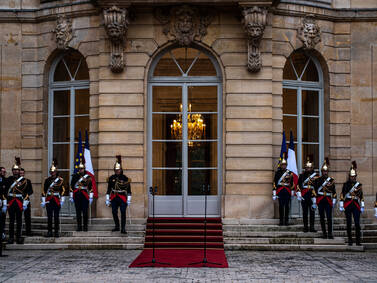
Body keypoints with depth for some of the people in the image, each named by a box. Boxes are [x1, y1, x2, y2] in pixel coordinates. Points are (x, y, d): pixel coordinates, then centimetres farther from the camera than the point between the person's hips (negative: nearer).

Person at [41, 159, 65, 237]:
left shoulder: (60, 180, 0)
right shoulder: (47, 180, 6)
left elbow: (62, 190, 0)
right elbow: (44, 190, 7)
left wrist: (62, 200, -5)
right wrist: (43, 201, 3)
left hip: (57, 200, -2)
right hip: (49, 200, 2)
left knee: (56, 216, 0)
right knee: (49, 216, 3)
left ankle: (56, 232, 5)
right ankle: (49, 231, 9)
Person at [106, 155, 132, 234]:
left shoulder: (125, 178, -3)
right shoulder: (111, 178, 6)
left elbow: (128, 189, 0)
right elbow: (108, 189, 10)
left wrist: (129, 200, -4)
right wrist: (107, 199, 8)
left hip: (122, 197, -3)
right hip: (114, 198, 3)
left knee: (123, 213, -6)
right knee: (114, 212, 7)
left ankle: (123, 229, -4)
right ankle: (117, 226, 24)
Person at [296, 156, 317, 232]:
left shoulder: (316, 175, 5)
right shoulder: (302, 175, 7)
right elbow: (298, 185, 3)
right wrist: (298, 193, -8)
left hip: (312, 195, 0)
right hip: (304, 196, 1)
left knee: (312, 212, 2)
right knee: (305, 212, 5)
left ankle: (312, 227, 7)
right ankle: (305, 227, 10)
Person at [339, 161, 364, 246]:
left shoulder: (359, 185, 7)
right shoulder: (345, 184, 4)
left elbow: (361, 196, 10)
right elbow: (342, 195, 4)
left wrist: (362, 206, 6)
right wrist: (341, 205, -2)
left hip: (356, 205, 0)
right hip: (347, 206, 0)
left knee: (357, 223, -6)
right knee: (349, 224, 2)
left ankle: (358, 241, -2)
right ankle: (350, 240, 10)